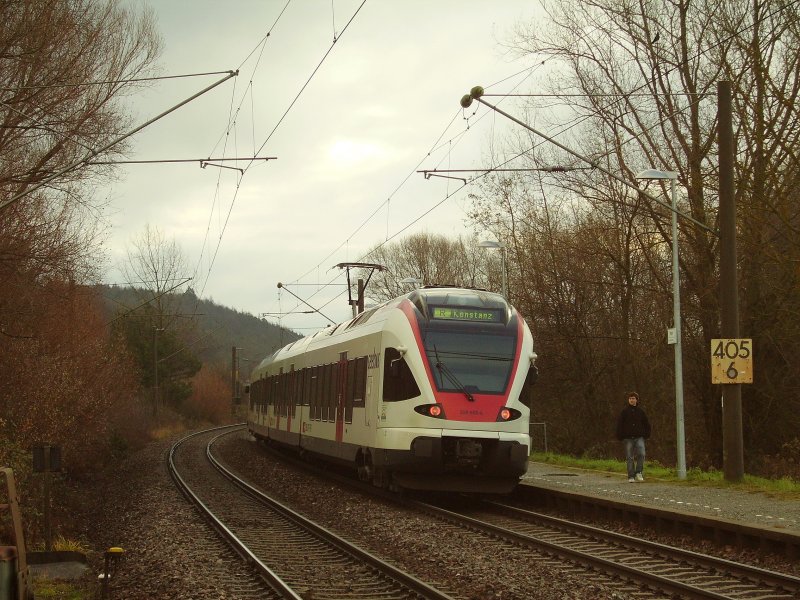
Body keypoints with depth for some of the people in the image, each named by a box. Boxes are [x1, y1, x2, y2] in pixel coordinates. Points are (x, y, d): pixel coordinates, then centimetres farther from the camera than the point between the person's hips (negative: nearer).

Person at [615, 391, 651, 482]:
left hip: (639, 437, 1)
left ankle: (639, 472, -5)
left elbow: (647, 424, 16)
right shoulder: (624, 411, 2)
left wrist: (646, 435, 6)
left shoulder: (640, 411, 7)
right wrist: (620, 437, -4)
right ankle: (631, 477, 5)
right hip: (628, 438, -1)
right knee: (630, 458, 0)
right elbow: (619, 425, 3)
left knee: (641, 454, -19)